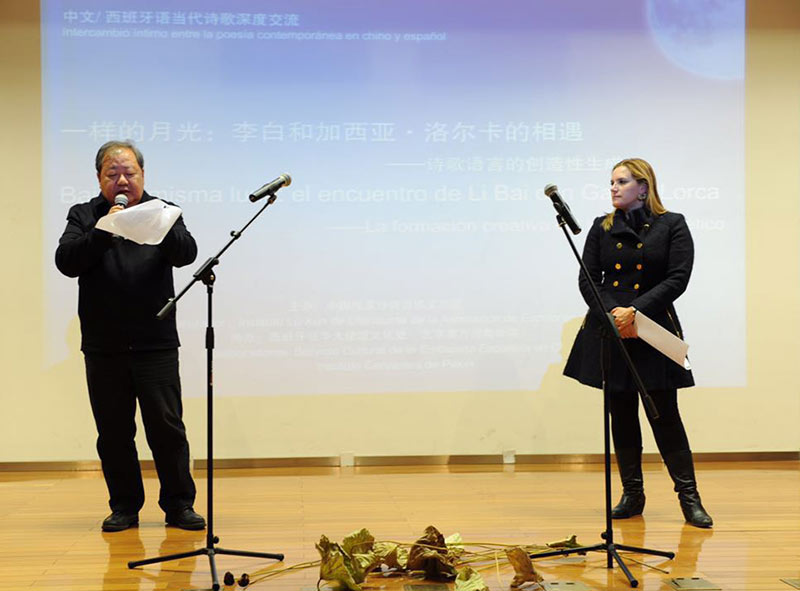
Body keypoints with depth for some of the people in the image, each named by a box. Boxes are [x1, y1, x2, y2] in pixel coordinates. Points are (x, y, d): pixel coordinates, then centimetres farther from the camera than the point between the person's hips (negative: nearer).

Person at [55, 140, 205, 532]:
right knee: (114, 432, 7)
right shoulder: (84, 216, 9)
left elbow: (186, 253, -8)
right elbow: (66, 261, -6)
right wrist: (104, 231, -18)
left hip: (156, 345, -1)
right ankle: (124, 507, 19)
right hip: (103, 348, 1)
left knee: (167, 426, -2)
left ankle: (179, 504, 9)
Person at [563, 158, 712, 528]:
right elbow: (588, 280, 5)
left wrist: (636, 310, -16)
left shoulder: (672, 225, 2)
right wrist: (611, 312, -12)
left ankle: (689, 497, 4)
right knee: (622, 415, 7)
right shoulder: (603, 228, 10)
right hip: (610, 331, 3)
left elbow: (678, 279, -7)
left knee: (665, 414, -4)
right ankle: (632, 494, 17)